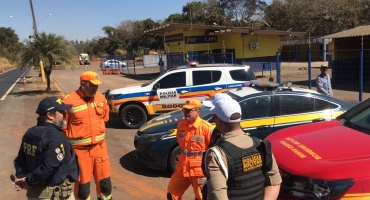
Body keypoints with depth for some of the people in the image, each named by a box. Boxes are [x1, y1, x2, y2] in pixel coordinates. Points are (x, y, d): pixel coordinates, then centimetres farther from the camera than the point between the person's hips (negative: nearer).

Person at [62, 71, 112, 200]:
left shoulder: (101, 98, 1)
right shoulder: (69, 101, -16)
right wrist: (73, 139, 2)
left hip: (99, 146, 4)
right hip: (79, 149, -4)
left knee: (104, 179, 15)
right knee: (82, 183, 10)